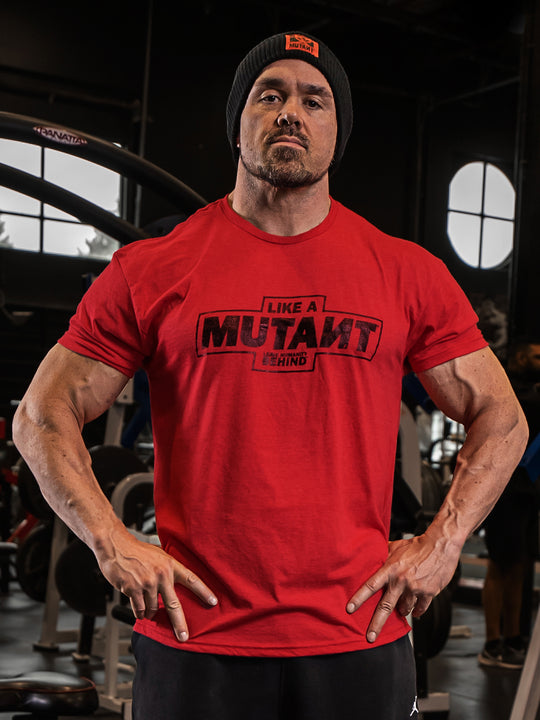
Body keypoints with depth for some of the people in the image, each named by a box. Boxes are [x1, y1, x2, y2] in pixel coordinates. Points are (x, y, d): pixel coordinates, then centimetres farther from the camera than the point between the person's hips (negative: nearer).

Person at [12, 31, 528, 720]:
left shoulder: (408, 274, 5)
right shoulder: (151, 270, 2)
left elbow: (501, 418, 12)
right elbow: (42, 417, 6)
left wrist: (441, 545, 0)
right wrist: (114, 544, -5)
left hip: (358, 641, 1)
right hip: (193, 645, -1)